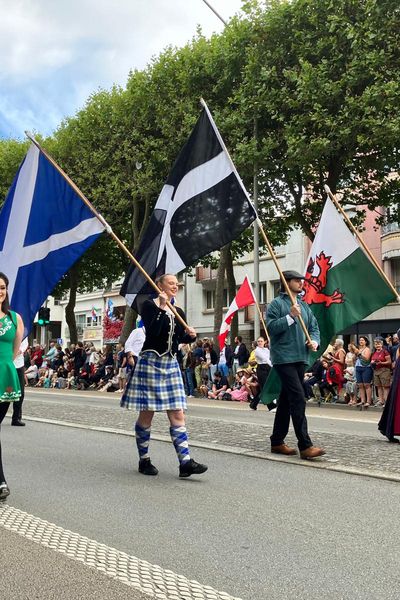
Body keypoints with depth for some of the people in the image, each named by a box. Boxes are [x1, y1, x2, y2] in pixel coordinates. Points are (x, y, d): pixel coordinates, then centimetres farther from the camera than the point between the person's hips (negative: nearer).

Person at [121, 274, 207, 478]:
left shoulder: (179, 312, 13)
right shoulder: (149, 305, -5)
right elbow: (152, 332, -19)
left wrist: (190, 335, -3)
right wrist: (161, 308, -17)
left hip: (171, 364, 6)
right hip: (151, 361, -6)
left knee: (177, 414, -1)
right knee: (146, 414, 2)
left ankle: (185, 462, -4)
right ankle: (144, 460, 15)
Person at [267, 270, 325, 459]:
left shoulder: (304, 305, 18)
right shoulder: (276, 304, -3)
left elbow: (314, 326, 20)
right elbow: (271, 327, -13)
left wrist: (314, 340, 0)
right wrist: (290, 316, -20)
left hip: (301, 358, 8)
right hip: (284, 358, -8)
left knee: (286, 399, 12)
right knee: (298, 398, -15)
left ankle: (277, 442, 21)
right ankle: (305, 445, -15)